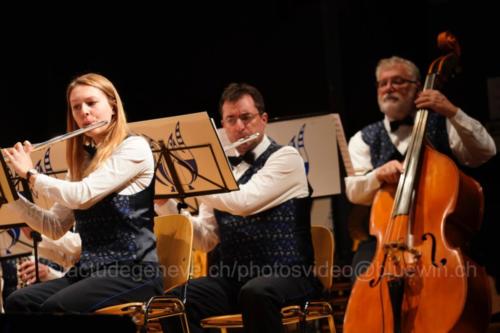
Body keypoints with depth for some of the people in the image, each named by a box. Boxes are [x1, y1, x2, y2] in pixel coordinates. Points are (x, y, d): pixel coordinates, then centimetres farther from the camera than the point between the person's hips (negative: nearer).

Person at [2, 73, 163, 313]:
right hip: (89, 271, 7)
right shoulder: (83, 159, 18)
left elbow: (82, 196, -17)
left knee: (56, 308, -32)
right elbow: (55, 228, 15)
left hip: (133, 272, -7)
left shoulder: (134, 148, -5)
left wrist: (30, 174, -4)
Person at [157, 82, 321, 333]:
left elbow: (244, 202, -18)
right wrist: (165, 201, 0)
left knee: (255, 293, -39)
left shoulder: (286, 158, -1)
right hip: (233, 279, 5)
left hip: (286, 275, -5)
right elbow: (204, 240, 13)